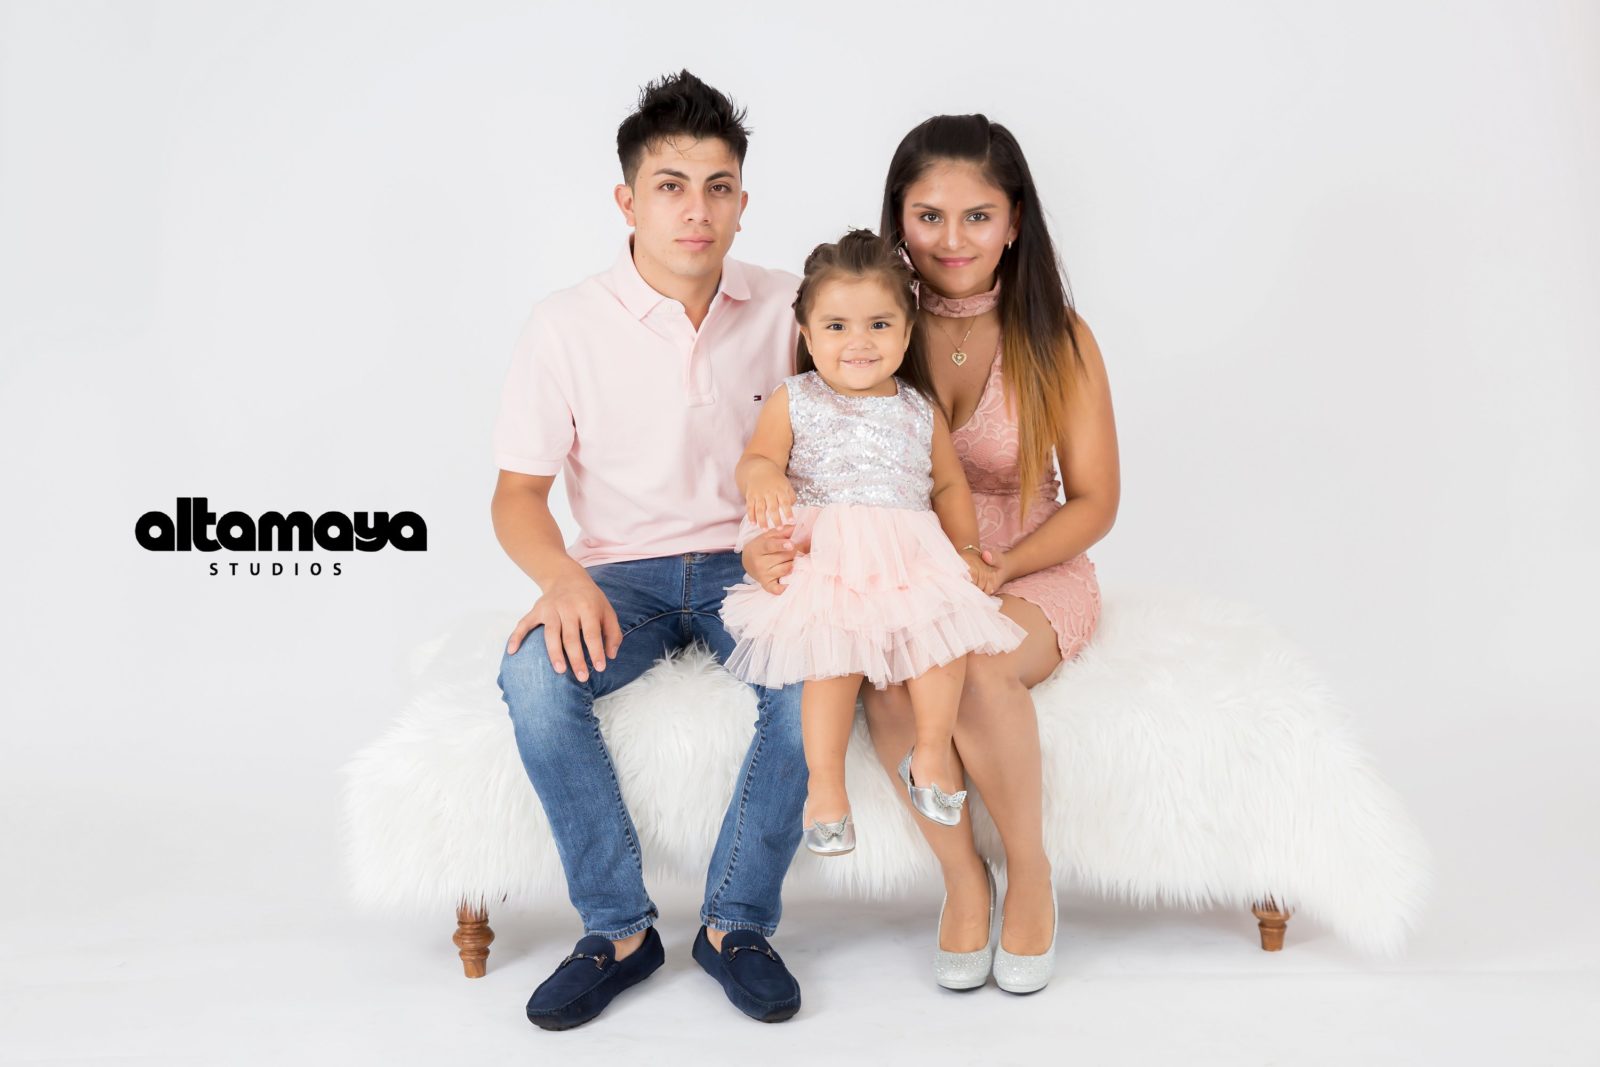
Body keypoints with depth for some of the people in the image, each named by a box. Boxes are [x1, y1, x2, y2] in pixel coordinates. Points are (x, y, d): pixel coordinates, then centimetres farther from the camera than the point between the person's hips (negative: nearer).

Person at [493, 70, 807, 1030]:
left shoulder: (786, 309, 2)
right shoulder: (570, 324, -3)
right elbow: (519, 492, -1)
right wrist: (563, 579, -22)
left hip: (748, 563, 1)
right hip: (624, 572, 0)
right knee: (535, 674, -31)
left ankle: (737, 923, -10)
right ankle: (619, 929, -12)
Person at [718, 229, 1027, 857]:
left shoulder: (920, 413, 17)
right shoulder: (793, 402, 10)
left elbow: (950, 486, 21)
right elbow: (755, 460, -1)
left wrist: (968, 551, 8)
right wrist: (763, 477, -26)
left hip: (911, 557, 3)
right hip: (823, 557, -3)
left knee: (942, 627, -23)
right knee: (836, 649, -27)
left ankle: (932, 750, -2)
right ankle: (825, 782, -12)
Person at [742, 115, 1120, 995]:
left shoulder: (1055, 337, -4)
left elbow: (1094, 502, -1)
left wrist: (995, 568, -18)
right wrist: (768, 541, -23)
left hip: (1031, 570, -1)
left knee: (977, 668, -34)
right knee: (887, 675, -33)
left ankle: (1031, 874, -6)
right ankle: (962, 878, -7)